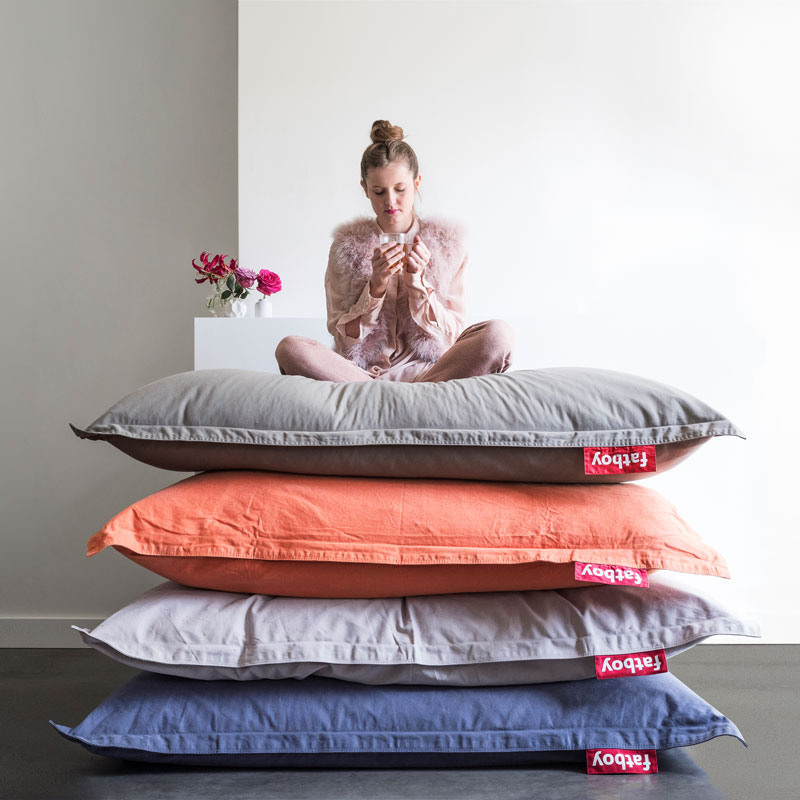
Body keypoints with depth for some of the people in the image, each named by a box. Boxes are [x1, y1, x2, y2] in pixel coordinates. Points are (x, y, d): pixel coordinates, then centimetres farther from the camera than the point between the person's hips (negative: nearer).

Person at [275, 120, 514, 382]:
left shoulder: (447, 242, 7)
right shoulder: (347, 245, 6)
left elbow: (451, 336, 3)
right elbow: (344, 340, 2)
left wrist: (416, 283, -10)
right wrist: (376, 286, -12)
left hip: (428, 366, 0)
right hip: (361, 367, 0)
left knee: (498, 334, -26)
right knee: (290, 348, -28)